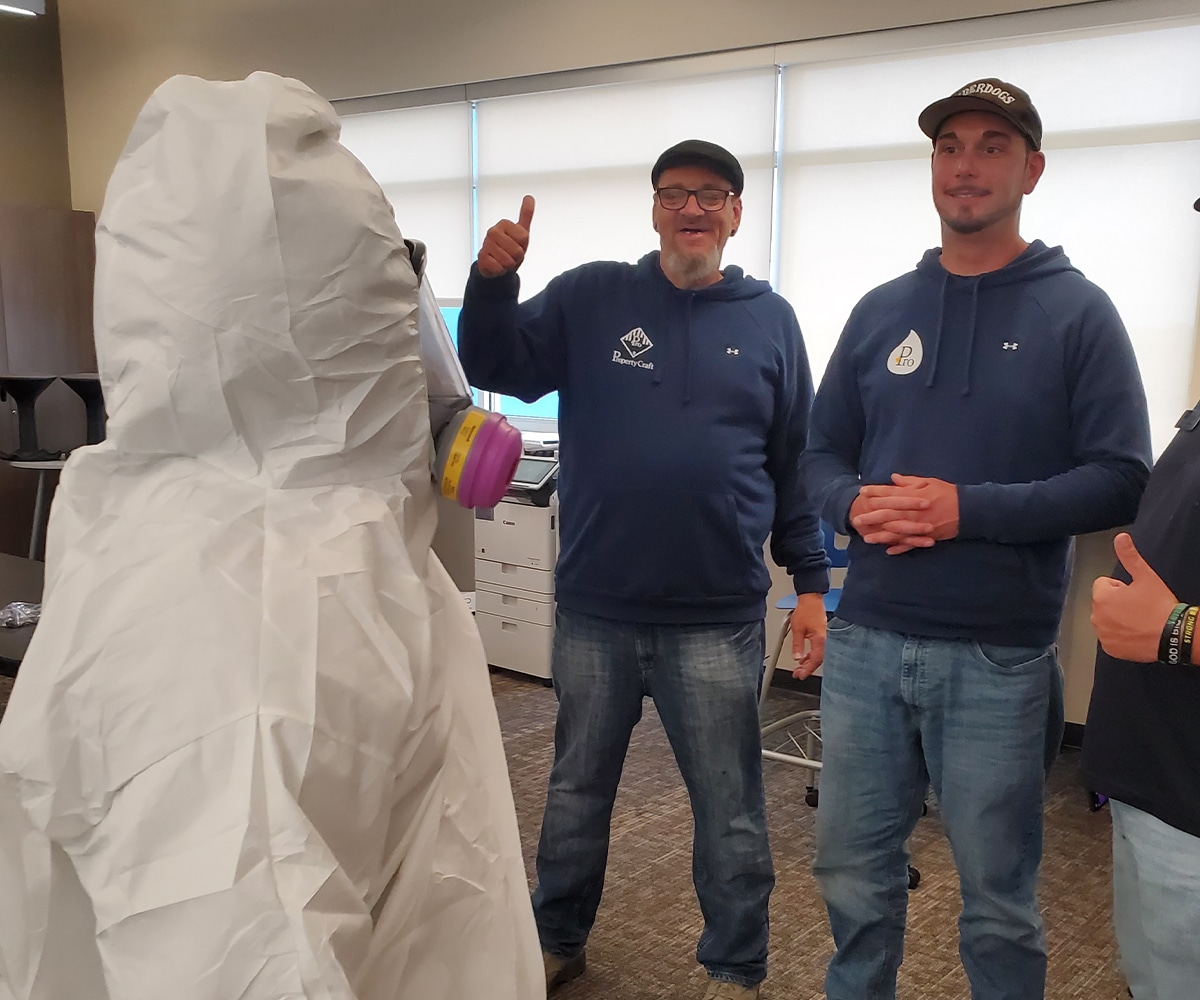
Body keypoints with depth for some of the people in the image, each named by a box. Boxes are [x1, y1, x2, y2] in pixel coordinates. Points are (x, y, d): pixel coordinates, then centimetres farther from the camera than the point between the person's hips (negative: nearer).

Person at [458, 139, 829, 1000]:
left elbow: (797, 465, 5)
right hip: (594, 610, 1)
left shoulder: (770, 321, 3)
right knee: (576, 792, 18)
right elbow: (495, 368, 1)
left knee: (730, 811, 11)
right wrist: (493, 281, -16)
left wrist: (812, 582, 1)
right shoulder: (590, 297, 3)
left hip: (717, 618, -1)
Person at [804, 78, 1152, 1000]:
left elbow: (1120, 479, -9)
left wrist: (970, 511, -19)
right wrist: (853, 504, -11)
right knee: (853, 873, 16)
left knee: (997, 898, 12)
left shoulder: (1077, 313, -2)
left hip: (999, 657, -3)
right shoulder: (880, 312, 9)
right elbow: (822, 454, 11)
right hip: (866, 641, 4)